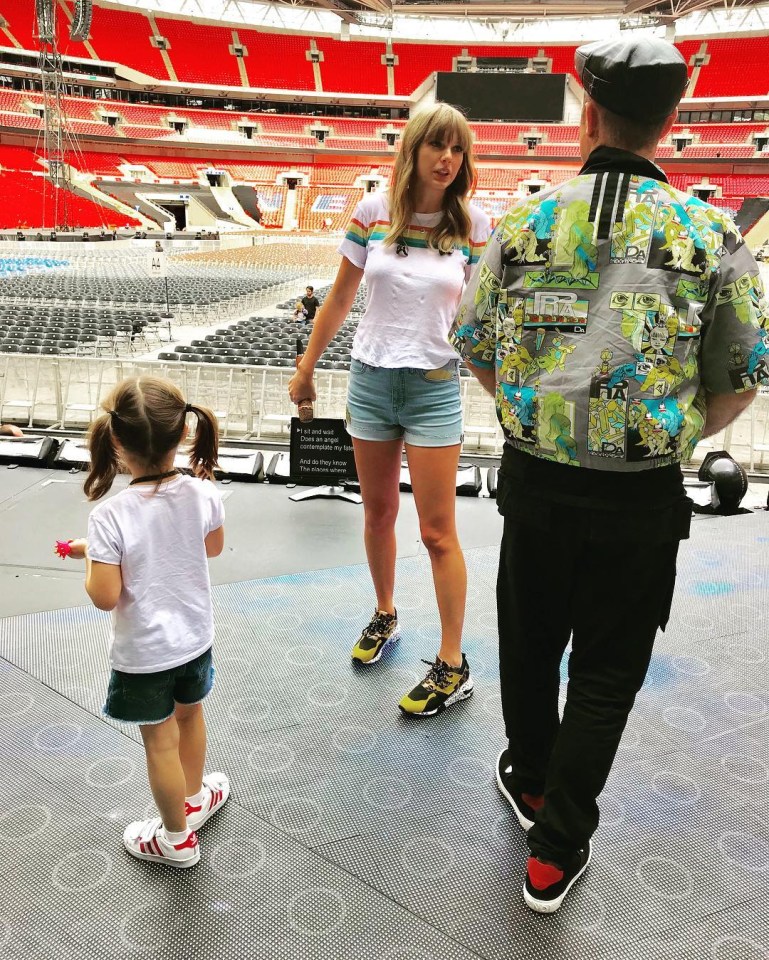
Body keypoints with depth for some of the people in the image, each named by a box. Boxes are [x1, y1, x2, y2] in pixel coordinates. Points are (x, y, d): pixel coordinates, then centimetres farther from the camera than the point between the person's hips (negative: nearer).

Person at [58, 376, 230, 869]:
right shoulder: (203, 493, -15)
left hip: (144, 652, -4)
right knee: (190, 716, 28)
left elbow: (105, 597, -22)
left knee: (160, 742, 15)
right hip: (196, 637, 4)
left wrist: (89, 556, -5)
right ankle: (193, 799, 53)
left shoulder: (111, 516, -27)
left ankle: (176, 838, 36)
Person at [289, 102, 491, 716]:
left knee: (438, 532, -1)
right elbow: (340, 299, 7)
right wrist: (306, 368, 12)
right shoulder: (373, 212, -1)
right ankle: (385, 618, 40)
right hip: (370, 380, 3)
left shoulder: (472, 224, -5)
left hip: (433, 387, -3)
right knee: (378, 513, 16)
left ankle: (453, 666, 12)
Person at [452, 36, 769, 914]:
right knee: (606, 671, 13)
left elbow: (473, 349, 4)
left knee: (530, 642, 22)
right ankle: (555, 849, 24)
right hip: (643, 496, -1)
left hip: (534, 479, 2)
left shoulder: (523, 223, -4)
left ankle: (530, 779, 46)